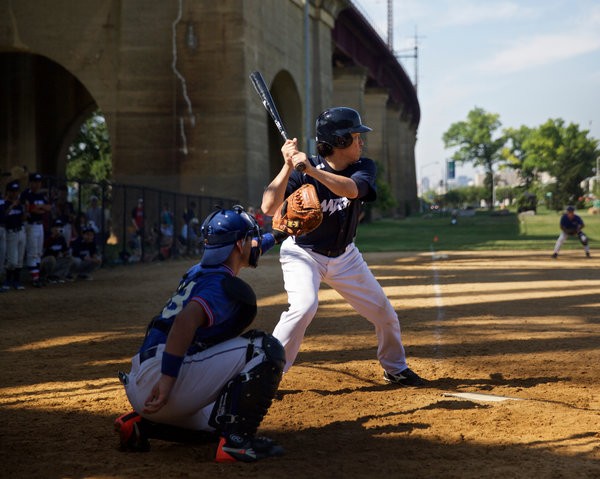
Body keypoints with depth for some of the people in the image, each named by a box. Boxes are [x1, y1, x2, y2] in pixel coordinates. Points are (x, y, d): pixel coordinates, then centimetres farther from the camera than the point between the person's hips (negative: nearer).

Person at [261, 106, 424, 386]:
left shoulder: (364, 167, -11)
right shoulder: (300, 173, -20)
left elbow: (351, 189, -34)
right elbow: (268, 208, -32)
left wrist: (312, 170, -46)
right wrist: (288, 166, -38)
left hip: (344, 256, 5)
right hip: (303, 254, -5)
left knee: (384, 311, 8)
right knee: (304, 307, -30)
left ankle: (395, 369, 33)